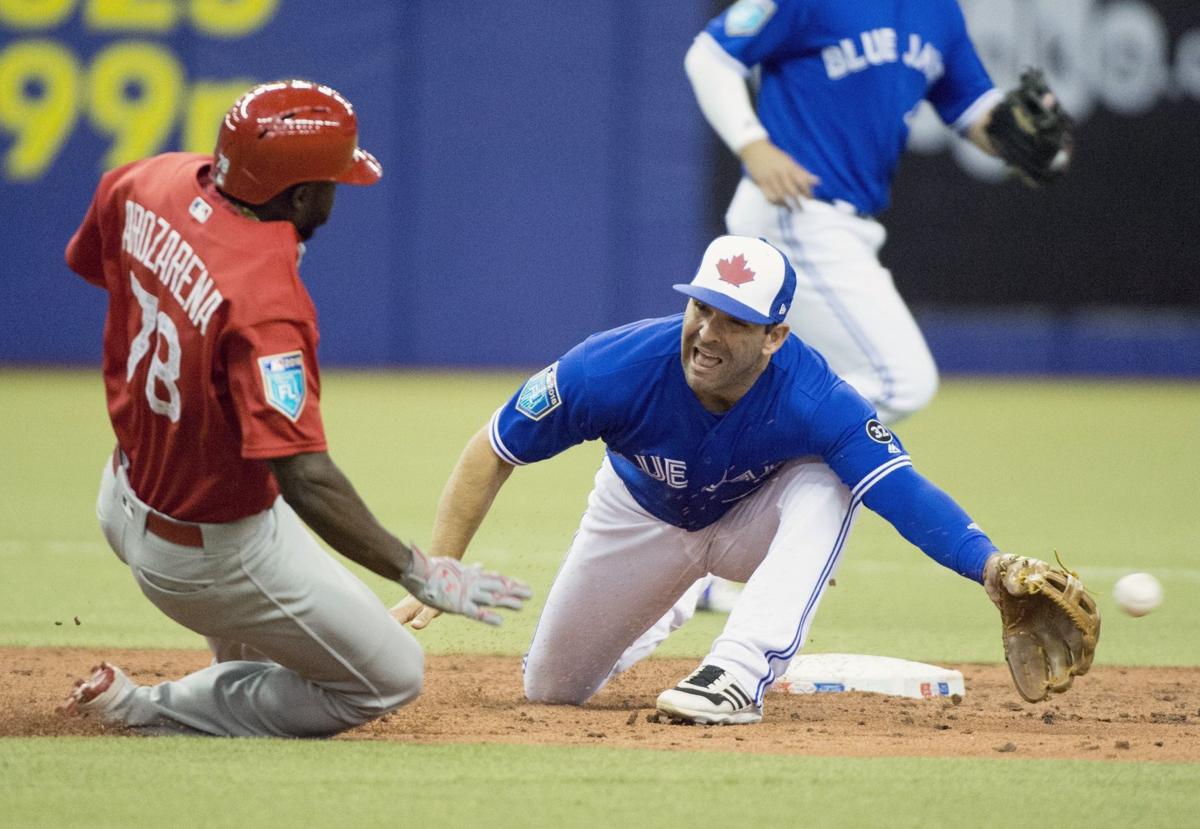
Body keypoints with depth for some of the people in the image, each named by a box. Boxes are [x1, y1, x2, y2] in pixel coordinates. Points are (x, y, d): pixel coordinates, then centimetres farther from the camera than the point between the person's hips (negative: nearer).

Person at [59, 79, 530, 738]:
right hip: (205, 554, -8)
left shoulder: (147, 182, -12)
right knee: (390, 678, 6)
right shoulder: (265, 298, -35)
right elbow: (305, 479, -40)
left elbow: (86, 261, 13)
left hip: (125, 493, 9)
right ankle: (148, 711, 7)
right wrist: (416, 573, -37)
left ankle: (241, 671, 43)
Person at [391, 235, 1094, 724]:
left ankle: (739, 675, -37)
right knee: (551, 689, 12)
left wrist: (991, 564, -65)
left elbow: (905, 494, -47)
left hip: (750, 523, -2)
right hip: (644, 523, 2)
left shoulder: (813, 399, -38)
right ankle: (657, 615, 44)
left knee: (823, 486, -36)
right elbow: (491, 453, -24)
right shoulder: (618, 368, -36)